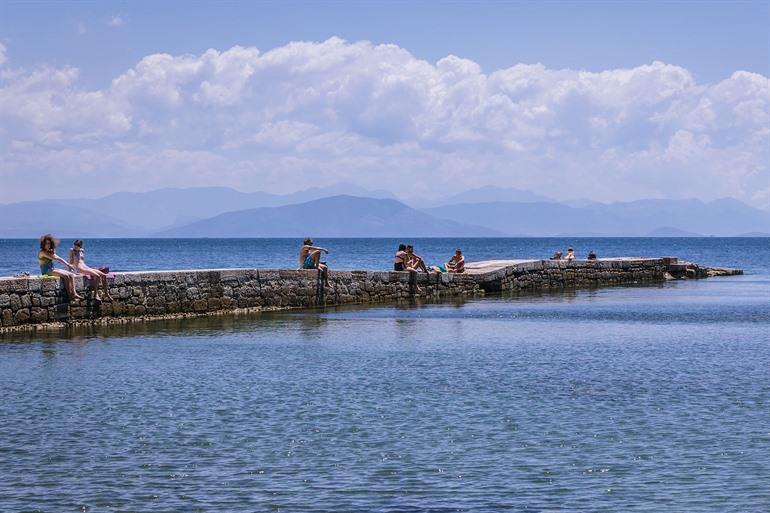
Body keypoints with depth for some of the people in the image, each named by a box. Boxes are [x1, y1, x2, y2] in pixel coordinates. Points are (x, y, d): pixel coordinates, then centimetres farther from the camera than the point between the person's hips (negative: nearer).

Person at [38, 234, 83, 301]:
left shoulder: (50, 252, 16)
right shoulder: (42, 252, -10)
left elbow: (59, 258, 13)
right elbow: (54, 258, -19)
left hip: (53, 269, 9)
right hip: (46, 271, -9)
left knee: (71, 275, -8)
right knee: (66, 276, -24)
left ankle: (74, 293, -18)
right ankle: (70, 295, -23)